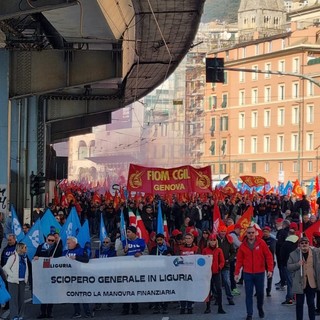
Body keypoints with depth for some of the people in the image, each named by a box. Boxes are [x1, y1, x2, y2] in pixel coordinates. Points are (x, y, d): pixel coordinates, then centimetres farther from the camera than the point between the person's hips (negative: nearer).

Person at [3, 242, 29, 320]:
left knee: (21, 298, 9)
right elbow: (6, 268, -11)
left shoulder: (24, 257, 9)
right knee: (14, 298, -3)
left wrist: (26, 277, 10)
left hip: (22, 281, 6)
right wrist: (13, 276, -15)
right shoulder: (13, 257, -11)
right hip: (14, 281, -6)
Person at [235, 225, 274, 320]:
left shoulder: (261, 243, -4)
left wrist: (270, 269, -11)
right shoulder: (243, 245, 0)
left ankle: (260, 309, 36)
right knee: (248, 294, 1)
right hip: (247, 274, 0)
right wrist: (237, 273, -2)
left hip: (260, 273, 0)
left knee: (260, 292, 12)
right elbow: (239, 260, 2)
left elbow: (268, 256, -4)